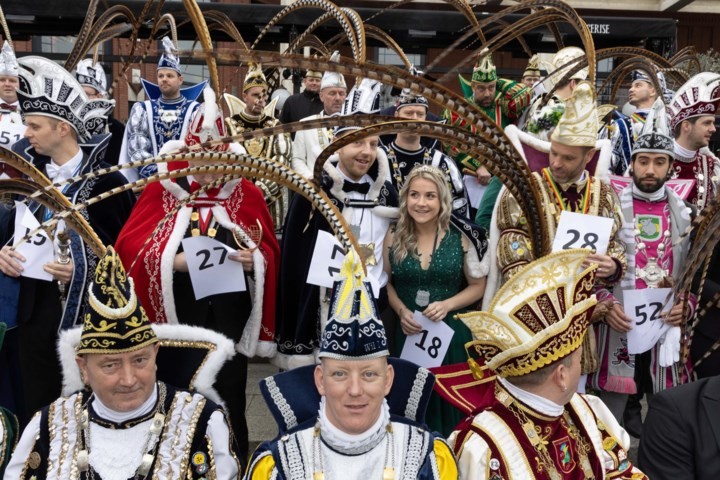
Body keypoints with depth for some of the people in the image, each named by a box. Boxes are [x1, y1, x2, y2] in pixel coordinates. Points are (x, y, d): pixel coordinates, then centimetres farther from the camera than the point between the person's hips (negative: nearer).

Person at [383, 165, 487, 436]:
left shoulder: (460, 237, -5)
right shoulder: (393, 238, -1)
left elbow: (477, 286, 3)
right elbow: (386, 282, 10)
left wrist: (447, 305, -14)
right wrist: (401, 310, -8)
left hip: (451, 333, -1)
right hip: (408, 334, 1)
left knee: (450, 399, 8)